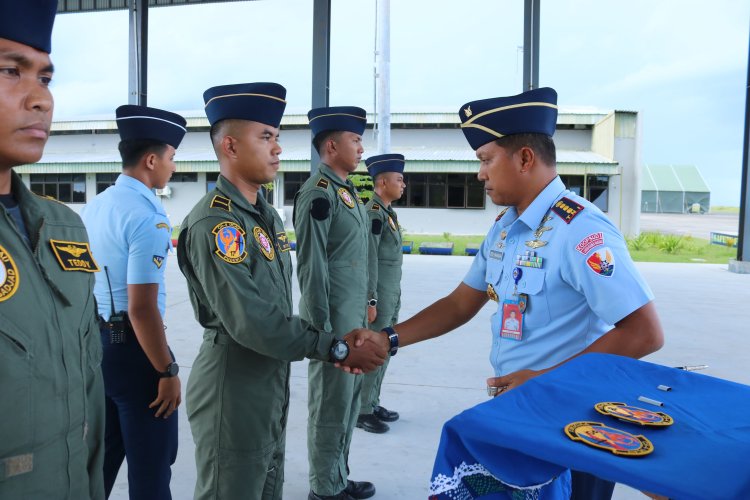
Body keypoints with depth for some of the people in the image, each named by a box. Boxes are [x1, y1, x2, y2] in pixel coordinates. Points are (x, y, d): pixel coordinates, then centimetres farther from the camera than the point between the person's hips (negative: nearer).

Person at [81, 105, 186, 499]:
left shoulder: (92, 208, 7)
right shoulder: (147, 216, -20)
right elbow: (141, 308, -25)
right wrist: (167, 371, -16)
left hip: (94, 342, 9)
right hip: (131, 348, -9)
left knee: (101, 452, 24)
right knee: (150, 462, 8)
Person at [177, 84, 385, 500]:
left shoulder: (266, 215, 9)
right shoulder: (214, 222, -21)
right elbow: (251, 322, -27)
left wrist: (330, 347, 5)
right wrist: (336, 349, -22)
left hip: (271, 384, 9)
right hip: (233, 390, -9)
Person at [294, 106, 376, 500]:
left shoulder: (347, 189, 13)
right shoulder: (319, 192, -16)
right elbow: (311, 266, -19)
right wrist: (322, 328, -18)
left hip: (353, 315, 9)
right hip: (334, 317, -9)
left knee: (348, 397, 18)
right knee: (330, 402, 4)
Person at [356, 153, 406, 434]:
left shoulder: (387, 212, 14)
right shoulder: (374, 213, -16)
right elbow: (368, 260, -20)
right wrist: (371, 301, -21)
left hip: (392, 294, 10)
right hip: (379, 295, -10)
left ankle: (372, 403, 28)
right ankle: (361, 411, 10)